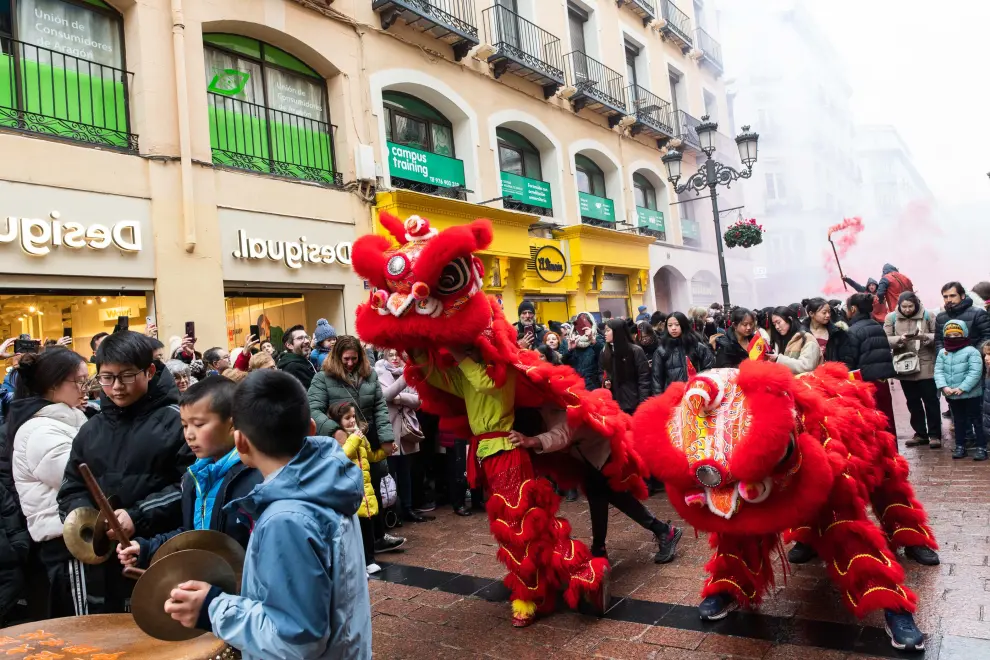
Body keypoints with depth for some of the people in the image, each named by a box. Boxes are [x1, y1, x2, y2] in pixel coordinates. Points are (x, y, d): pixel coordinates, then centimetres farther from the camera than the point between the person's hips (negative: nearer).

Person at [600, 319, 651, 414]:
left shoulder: (635, 351, -7)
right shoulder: (605, 352, 9)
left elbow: (644, 377, -9)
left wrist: (643, 404, -14)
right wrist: (605, 381, -3)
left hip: (634, 403, -4)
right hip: (614, 403, 4)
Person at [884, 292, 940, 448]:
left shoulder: (928, 316, -2)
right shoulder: (891, 318, 1)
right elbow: (885, 340, -5)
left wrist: (924, 336, -23)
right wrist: (900, 339, -23)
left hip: (926, 366, -2)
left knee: (931, 401, 3)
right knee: (913, 402, 12)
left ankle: (935, 435, 12)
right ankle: (920, 434, 24)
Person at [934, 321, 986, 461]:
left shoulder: (971, 351, -10)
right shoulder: (942, 352, 5)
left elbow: (975, 372, -17)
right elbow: (938, 371, 0)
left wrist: (962, 388, -22)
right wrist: (944, 387, -15)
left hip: (971, 394, -5)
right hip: (951, 395, 5)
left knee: (976, 421, 4)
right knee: (958, 421, 16)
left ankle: (981, 447, 12)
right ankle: (960, 446, 25)